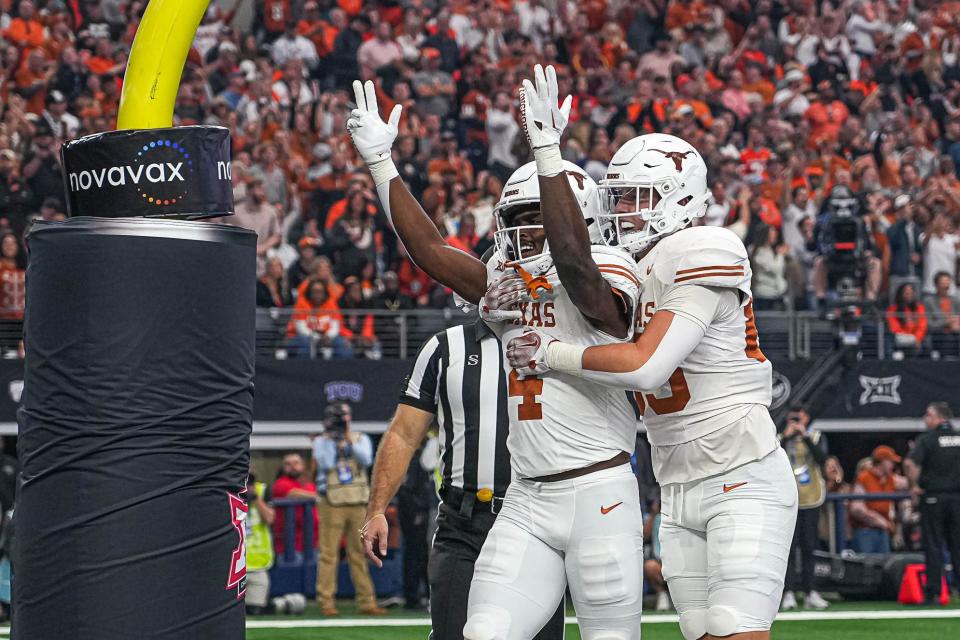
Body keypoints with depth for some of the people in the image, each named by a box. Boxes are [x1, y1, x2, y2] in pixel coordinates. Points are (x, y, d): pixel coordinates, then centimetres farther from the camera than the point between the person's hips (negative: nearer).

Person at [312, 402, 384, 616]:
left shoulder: (361, 439, 12)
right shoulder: (321, 442, 4)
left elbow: (366, 460, -6)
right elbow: (327, 464, -12)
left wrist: (349, 441, -10)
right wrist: (332, 442, -11)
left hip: (358, 504, 3)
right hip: (332, 504, -3)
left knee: (359, 554, 5)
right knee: (329, 553, -6)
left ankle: (366, 601, 7)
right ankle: (326, 601, -3)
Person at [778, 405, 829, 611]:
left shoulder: (817, 437, 8)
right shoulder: (782, 438, 6)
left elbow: (822, 458, -10)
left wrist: (805, 436, -14)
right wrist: (786, 437, -15)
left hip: (811, 500, 1)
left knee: (809, 547, 6)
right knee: (790, 547, -6)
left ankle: (809, 591, 11)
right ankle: (789, 592, -9)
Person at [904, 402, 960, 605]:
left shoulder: (927, 439, -7)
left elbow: (910, 463, -21)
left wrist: (914, 485, -7)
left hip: (933, 497, -4)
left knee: (933, 547, 0)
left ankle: (933, 593, -4)